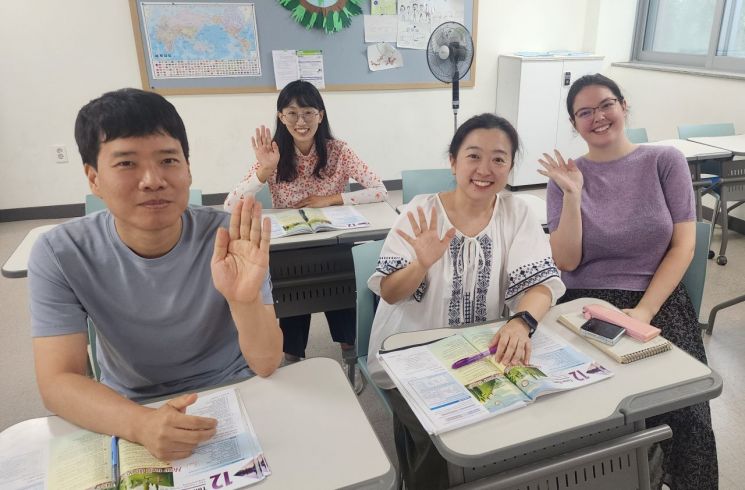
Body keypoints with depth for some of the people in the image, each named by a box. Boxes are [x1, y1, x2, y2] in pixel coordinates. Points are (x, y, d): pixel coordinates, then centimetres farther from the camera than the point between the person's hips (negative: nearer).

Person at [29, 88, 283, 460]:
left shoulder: (229, 239, -18)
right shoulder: (60, 255, -14)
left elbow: (266, 363, -18)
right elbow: (58, 381, -16)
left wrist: (245, 301, -38)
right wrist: (139, 424, -34)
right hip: (128, 413, 1)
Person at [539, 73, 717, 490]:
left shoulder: (666, 161, 4)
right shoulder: (565, 175, 5)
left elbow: (683, 246, -2)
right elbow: (567, 262, -4)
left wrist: (644, 312, -13)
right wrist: (573, 195, -14)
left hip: (659, 302, 0)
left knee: (679, 407, -21)